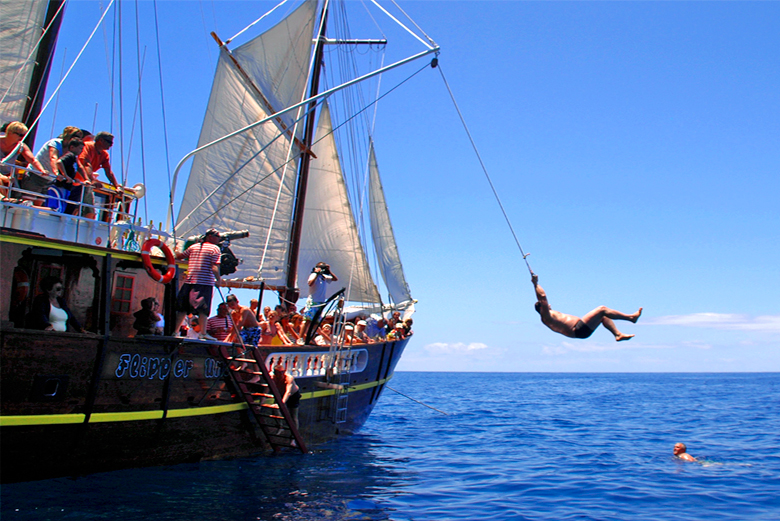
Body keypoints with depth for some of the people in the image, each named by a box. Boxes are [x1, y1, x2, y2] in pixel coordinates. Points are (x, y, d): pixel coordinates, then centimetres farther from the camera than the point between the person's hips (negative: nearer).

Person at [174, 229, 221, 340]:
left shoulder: (194, 246, 15)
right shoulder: (215, 248, 0)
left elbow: (179, 256, 21)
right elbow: (215, 267, -12)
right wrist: (218, 280, -10)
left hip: (189, 281, 5)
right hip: (206, 282, -5)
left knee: (183, 308, 8)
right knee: (203, 309, -3)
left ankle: (175, 331, 8)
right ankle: (203, 333, -8)